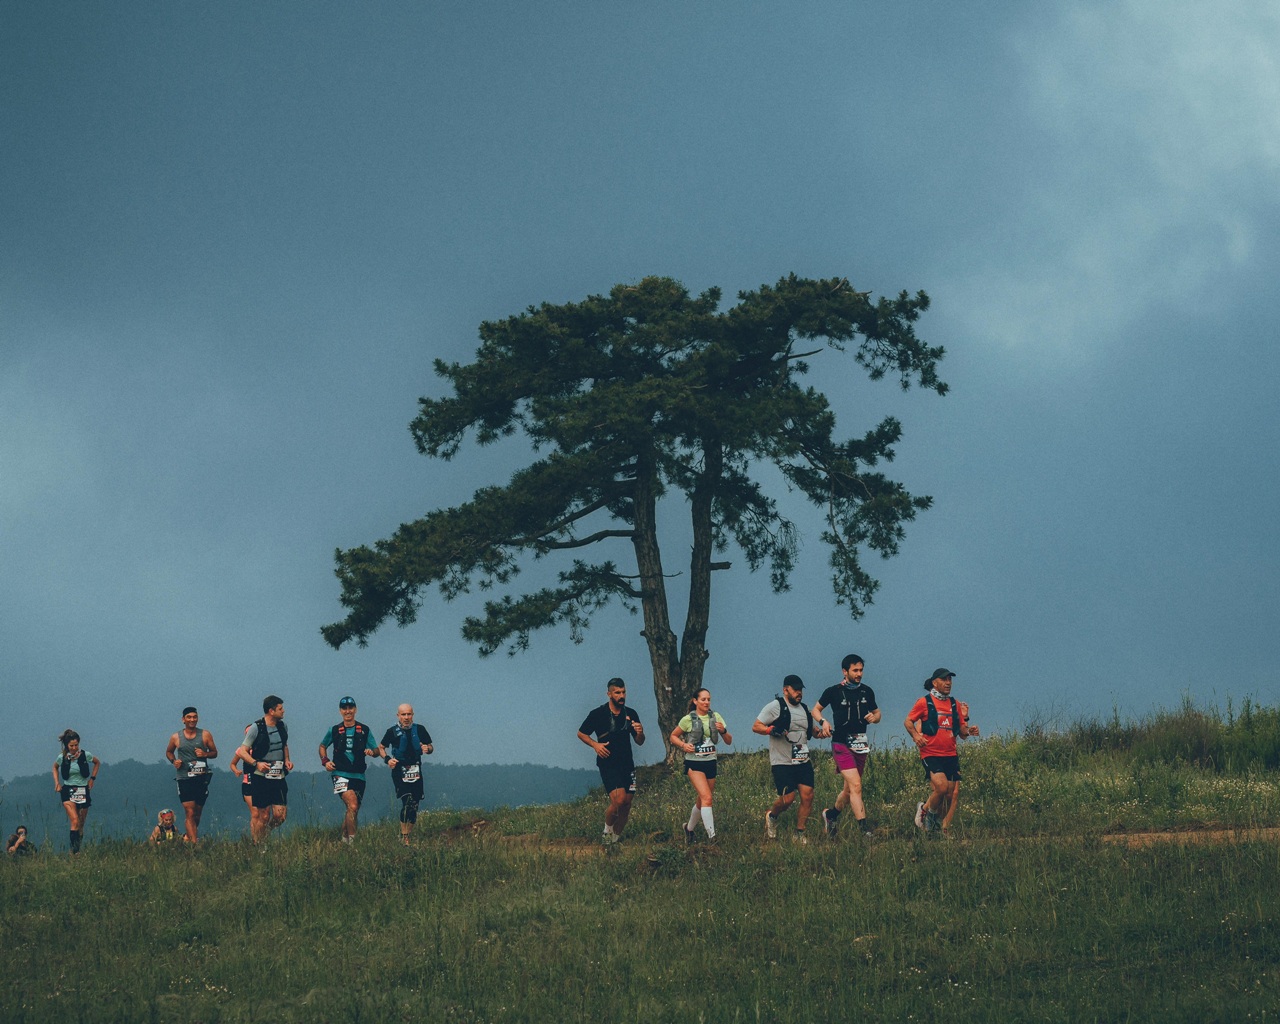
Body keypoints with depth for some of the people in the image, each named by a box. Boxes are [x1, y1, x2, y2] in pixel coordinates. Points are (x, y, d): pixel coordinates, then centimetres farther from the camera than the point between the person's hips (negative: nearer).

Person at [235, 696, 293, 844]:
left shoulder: (282, 726, 11)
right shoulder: (256, 728, -8)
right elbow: (242, 751, -7)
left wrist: (287, 760, 10)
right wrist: (256, 763, -22)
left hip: (279, 777, 5)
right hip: (261, 777, -5)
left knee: (280, 815, -3)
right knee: (263, 815, -4)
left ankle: (265, 834, 23)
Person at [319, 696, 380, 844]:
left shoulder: (364, 730, 7)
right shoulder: (334, 730, 6)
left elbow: (377, 751, 9)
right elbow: (322, 746, 22)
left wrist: (372, 751, -15)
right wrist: (325, 761, 4)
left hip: (358, 776, 3)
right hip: (340, 774, -3)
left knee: (353, 812, 9)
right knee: (352, 806, -22)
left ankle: (344, 840, 27)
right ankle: (351, 841, -18)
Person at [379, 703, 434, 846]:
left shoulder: (419, 730, 7)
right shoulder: (392, 732, 1)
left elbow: (430, 746, 15)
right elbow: (381, 748, 11)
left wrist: (427, 749, -9)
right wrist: (387, 759, -8)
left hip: (416, 771, 4)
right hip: (399, 770, -4)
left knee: (414, 806, 4)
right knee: (407, 801, -20)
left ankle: (408, 835, 16)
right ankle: (404, 836, -17)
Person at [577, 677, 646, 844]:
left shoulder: (631, 714, 7)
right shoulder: (598, 714, -4)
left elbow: (640, 742, 12)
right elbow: (581, 733, 7)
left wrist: (640, 733, -12)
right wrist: (595, 744, -10)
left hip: (627, 764, 5)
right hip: (608, 764, -5)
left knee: (627, 804, 2)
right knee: (619, 800, -21)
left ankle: (615, 837, 19)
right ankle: (607, 830, 3)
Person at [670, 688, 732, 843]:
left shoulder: (715, 717, 5)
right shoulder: (688, 720, -5)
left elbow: (729, 741, 6)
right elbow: (673, 736, 8)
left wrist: (723, 731, -15)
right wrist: (683, 745, -11)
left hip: (710, 762, 5)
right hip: (694, 762, -5)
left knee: (702, 801, 12)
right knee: (707, 798, -19)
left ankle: (690, 828, 37)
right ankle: (712, 836, -22)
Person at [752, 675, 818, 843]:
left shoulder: (804, 709, 16)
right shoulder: (775, 707, -4)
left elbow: (810, 731, 31)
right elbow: (755, 726, -5)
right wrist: (771, 730, -23)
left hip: (803, 762, 6)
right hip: (782, 763, -6)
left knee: (807, 796, -6)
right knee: (788, 799, -10)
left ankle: (800, 834, 4)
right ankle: (771, 816, 23)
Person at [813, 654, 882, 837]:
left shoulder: (867, 692, 8)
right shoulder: (833, 691, -2)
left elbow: (877, 713, 21)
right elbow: (816, 709, 11)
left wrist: (874, 717, -3)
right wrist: (823, 721, -9)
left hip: (860, 745, 5)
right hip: (841, 745, -5)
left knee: (850, 789, 13)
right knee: (856, 785, -17)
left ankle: (831, 814, 38)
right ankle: (865, 829, -20)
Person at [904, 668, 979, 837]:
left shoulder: (955, 704, 13)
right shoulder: (924, 702, -1)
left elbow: (962, 733, 17)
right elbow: (908, 721, 3)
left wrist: (969, 730, -6)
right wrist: (915, 735, -15)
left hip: (951, 755, 5)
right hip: (931, 754, -5)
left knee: (954, 793, 0)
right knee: (942, 787, -21)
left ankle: (945, 829, 13)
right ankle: (925, 809, 6)